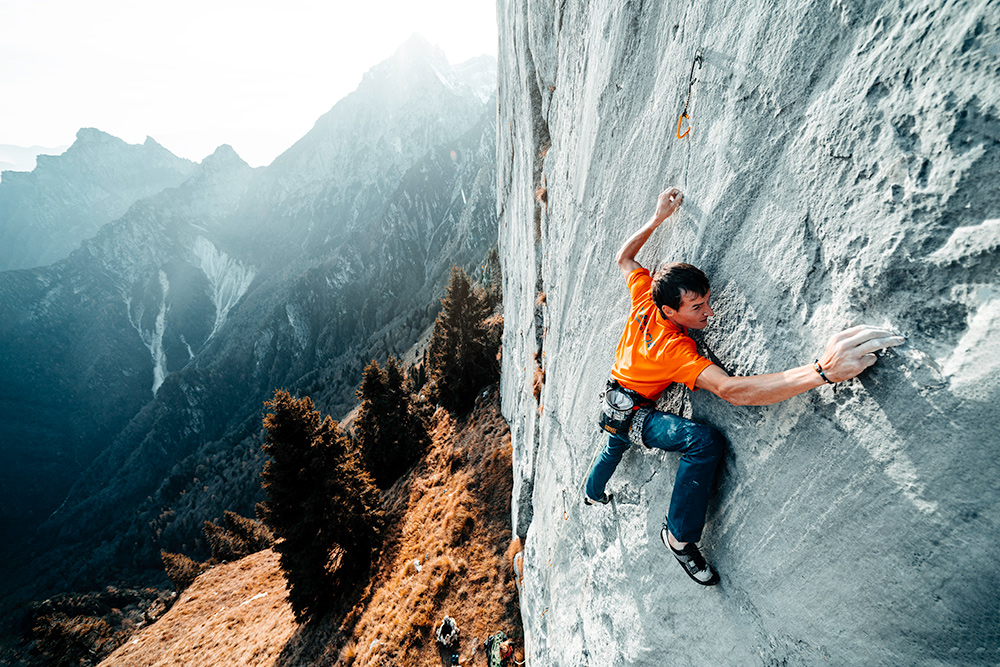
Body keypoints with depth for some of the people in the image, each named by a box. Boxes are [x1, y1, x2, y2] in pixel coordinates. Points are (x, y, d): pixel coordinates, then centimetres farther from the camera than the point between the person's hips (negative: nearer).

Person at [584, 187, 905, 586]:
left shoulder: (643, 300, -17)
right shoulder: (676, 349, -36)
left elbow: (623, 258, 0)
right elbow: (731, 391, -49)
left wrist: (657, 218, 0)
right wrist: (822, 371, -59)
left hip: (614, 405, 8)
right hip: (632, 415, -8)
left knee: (614, 448, 37)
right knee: (705, 441, -29)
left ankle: (593, 493, 68)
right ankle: (679, 536, -11)